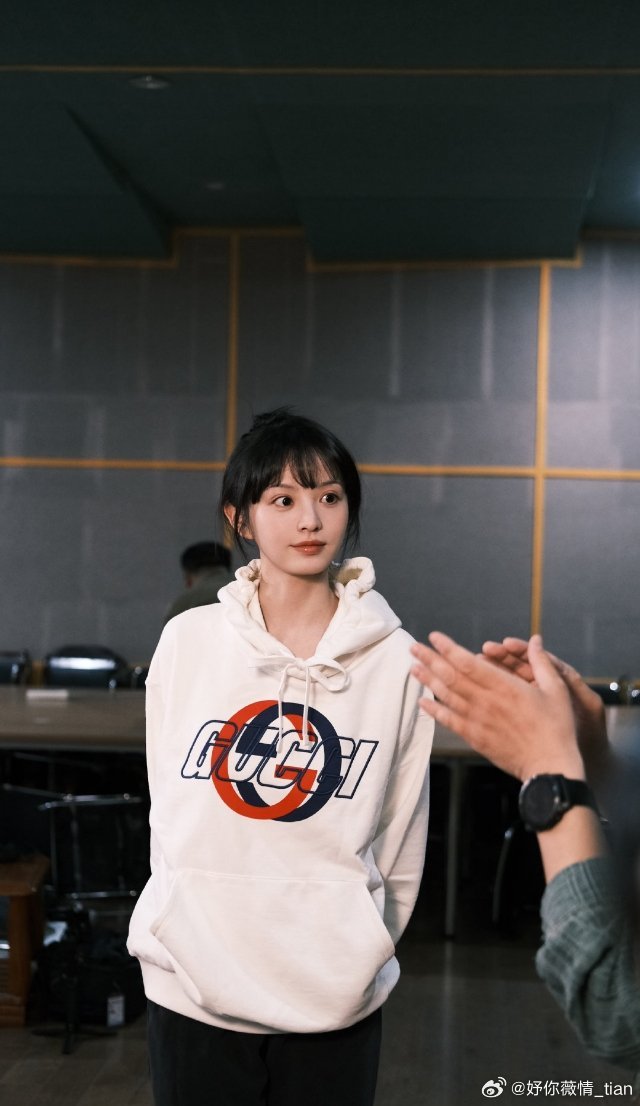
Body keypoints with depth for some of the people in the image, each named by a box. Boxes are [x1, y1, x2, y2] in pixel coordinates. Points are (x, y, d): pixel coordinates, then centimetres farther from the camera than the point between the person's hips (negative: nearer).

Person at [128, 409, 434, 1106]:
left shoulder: (394, 660, -4)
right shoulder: (187, 641, -1)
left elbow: (401, 838, 2)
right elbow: (167, 805, 7)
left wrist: (360, 947, 7)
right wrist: (186, 927, 9)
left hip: (335, 998, -1)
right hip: (193, 986, 1)